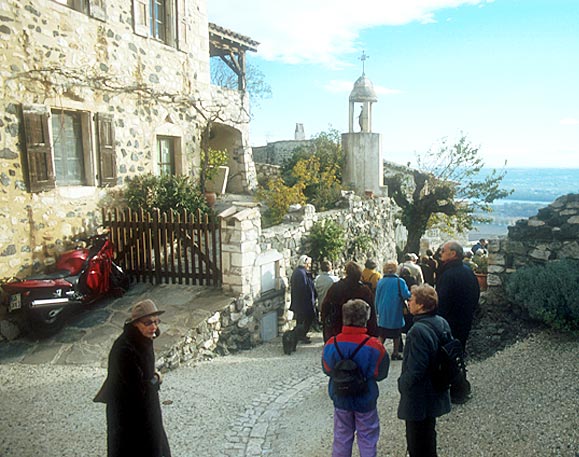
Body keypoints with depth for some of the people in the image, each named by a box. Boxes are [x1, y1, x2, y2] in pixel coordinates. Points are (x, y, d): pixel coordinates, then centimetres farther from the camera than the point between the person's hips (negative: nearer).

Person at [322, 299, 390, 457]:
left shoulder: (331, 344, -16)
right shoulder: (374, 346, -22)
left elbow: (327, 370, -4)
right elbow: (380, 374, -10)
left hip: (340, 399, 2)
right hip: (365, 401, -2)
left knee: (341, 437, 19)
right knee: (367, 438, 17)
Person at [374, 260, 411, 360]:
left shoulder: (380, 282, -3)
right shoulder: (400, 281, -13)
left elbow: (377, 298, 4)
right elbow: (406, 295, -16)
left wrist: (378, 311, 15)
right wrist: (411, 292, 6)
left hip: (383, 314, 2)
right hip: (396, 314, -2)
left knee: (381, 335, 10)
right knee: (396, 335, 12)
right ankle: (395, 353, 19)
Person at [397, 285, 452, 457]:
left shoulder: (419, 331, -29)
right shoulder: (443, 323, -2)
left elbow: (414, 370, -28)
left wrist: (402, 384, -10)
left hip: (419, 400, -9)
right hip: (436, 395, 9)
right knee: (429, 437, 28)